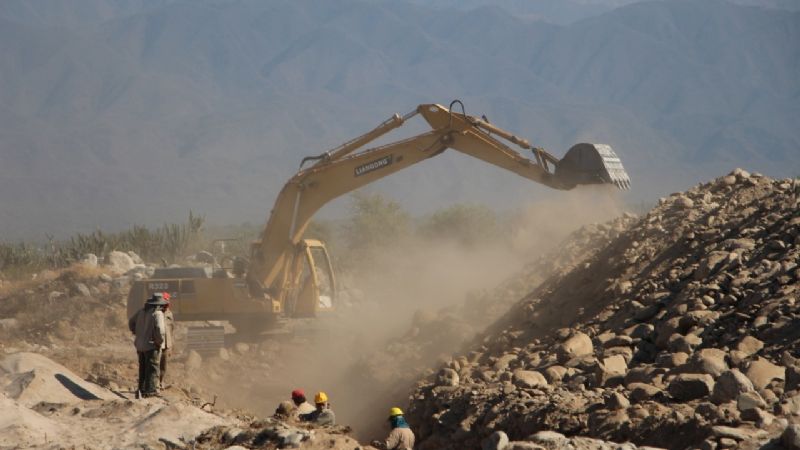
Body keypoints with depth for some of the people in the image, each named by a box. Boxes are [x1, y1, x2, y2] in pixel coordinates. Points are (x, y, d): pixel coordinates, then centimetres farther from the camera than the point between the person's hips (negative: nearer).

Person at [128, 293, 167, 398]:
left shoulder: (142, 311, 7)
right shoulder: (157, 313, -16)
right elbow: (160, 329, -26)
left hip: (140, 344, 7)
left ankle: (142, 389, 21)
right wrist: (160, 341, -12)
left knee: (143, 368, 17)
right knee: (152, 369, 0)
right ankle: (150, 390, -2)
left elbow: (131, 322, 16)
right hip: (151, 345, -7)